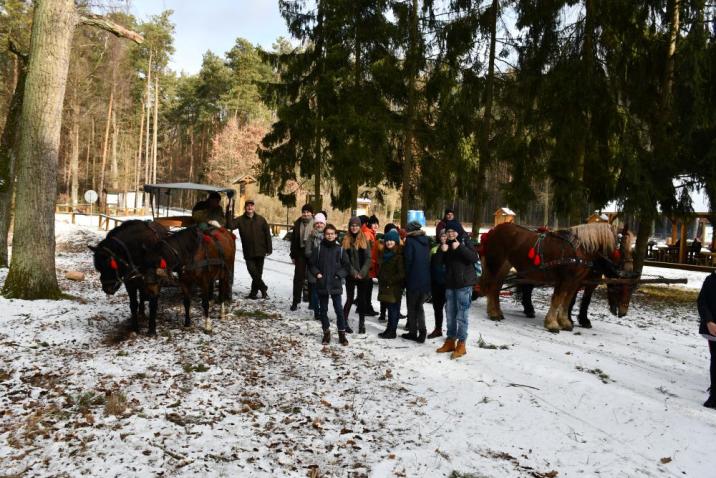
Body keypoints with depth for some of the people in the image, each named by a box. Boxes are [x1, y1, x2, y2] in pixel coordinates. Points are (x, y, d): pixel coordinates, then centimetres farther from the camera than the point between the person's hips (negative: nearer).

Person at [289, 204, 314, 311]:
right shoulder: (298, 224, 5)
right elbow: (293, 240, 9)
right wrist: (293, 255, 6)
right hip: (300, 253, 3)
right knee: (298, 277, 3)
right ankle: (295, 301, 9)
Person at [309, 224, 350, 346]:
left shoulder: (339, 250, 1)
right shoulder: (319, 249, 0)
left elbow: (346, 266, 6)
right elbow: (311, 263, 5)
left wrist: (339, 274, -7)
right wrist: (317, 273, -9)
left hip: (335, 284, -1)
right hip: (322, 284, 1)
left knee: (339, 309, 0)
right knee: (323, 310, 9)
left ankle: (342, 334, 12)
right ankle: (326, 333, 22)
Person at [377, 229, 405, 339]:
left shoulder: (399, 255, -12)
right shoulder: (383, 253, 14)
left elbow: (402, 273, -15)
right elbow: (380, 269, 24)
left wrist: (390, 280, -15)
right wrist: (381, 280, 13)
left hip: (395, 288, -7)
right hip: (384, 287, 7)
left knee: (393, 309, -2)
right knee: (390, 308, 13)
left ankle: (392, 331, 4)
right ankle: (390, 329, 21)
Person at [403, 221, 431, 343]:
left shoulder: (410, 241, -10)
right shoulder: (426, 240, 8)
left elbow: (408, 260, -12)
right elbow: (429, 259, 10)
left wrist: (406, 277, -1)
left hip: (414, 280, -5)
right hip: (426, 280, 6)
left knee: (412, 307, 9)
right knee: (419, 306, 16)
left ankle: (413, 332, 13)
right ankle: (422, 331, 6)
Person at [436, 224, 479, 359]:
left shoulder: (465, 244, -4)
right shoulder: (446, 245, 12)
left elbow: (474, 258, -19)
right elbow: (439, 262, 7)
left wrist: (460, 247, -28)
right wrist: (441, 251, -12)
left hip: (464, 284, -6)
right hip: (450, 284, 6)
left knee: (461, 315, -6)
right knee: (450, 315, 12)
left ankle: (461, 344, 0)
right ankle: (450, 341, 22)